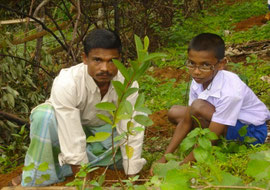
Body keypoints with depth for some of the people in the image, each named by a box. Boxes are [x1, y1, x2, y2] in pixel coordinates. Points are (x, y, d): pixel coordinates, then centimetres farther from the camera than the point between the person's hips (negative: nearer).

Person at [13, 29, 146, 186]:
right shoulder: (66, 83, -37)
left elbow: (132, 134, -26)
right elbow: (73, 141, -37)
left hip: (101, 127, 4)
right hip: (68, 127, -3)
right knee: (44, 116, -35)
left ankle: (57, 170, -15)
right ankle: (37, 181, -20)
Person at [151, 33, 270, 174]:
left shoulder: (230, 91, -34)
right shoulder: (198, 82, -13)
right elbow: (186, 122, -5)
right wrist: (165, 157, -10)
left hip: (251, 131, -8)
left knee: (198, 107, -30)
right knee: (174, 113, -3)